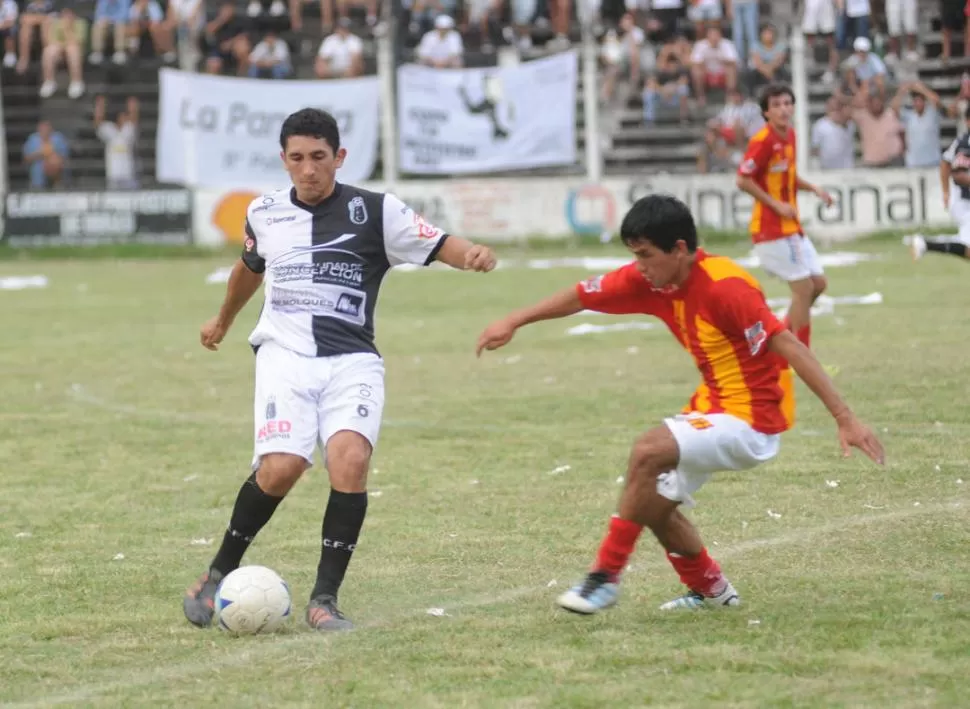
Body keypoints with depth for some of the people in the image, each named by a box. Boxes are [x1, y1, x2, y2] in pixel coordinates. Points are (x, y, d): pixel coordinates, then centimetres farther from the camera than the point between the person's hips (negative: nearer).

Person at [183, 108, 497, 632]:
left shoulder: (376, 212, 1)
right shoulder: (264, 213, 11)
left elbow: (439, 245, -7)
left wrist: (473, 253, -31)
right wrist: (223, 321, 48)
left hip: (352, 361, -1)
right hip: (285, 356, 1)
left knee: (351, 457, -26)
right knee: (281, 467, -22)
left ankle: (324, 599, -16)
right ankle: (218, 575, 1)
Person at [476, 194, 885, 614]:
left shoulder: (725, 287, -25)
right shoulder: (650, 280, -2)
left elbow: (788, 347, -28)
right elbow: (582, 296, 12)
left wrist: (844, 417, -31)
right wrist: (514, 322, 12)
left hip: (752, 419, -9)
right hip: (712, 406, 9)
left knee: (649, 451, -25)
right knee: (654, 503, 12)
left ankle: (605, 577, -15)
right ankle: (711, 590, 33)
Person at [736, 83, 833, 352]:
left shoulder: (790, 135, 8)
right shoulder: (763, 141, -17)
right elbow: (743, 180, -19)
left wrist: (814, 189, 6)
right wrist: (776, 204, -20)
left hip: (792, 226, 9)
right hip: (771, 227, -9)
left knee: (818, 283, 10)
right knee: (804, 287, -7)